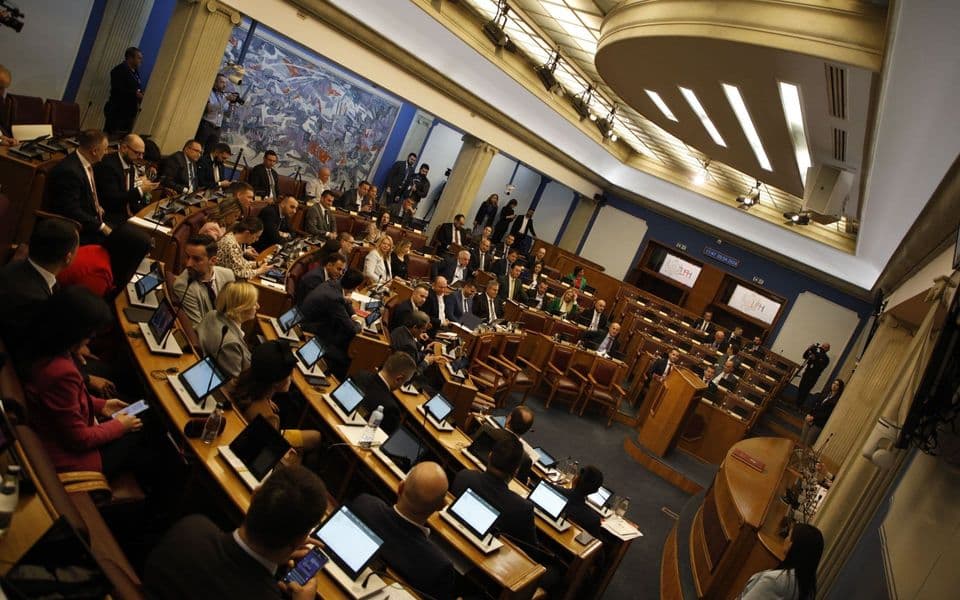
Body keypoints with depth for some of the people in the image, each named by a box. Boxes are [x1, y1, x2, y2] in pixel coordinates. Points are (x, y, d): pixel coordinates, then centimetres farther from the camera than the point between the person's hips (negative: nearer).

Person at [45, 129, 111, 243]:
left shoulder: (86, 162, 4)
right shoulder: (69, 170, -24)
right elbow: (72, 211, -24)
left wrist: (97, 206, 6)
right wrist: (101, 227, -23)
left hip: (92, 218, 9)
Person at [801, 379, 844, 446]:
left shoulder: (837, 399, -8)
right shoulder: (825, 392, 10)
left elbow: (827, 413, -12)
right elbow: (814, 403, 8)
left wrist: (813, 417, -14)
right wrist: (808, 414, -5)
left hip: (819, 423, -5)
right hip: (809, 418, 5)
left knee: (807, 444, -2)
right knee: (801, 441, 6)